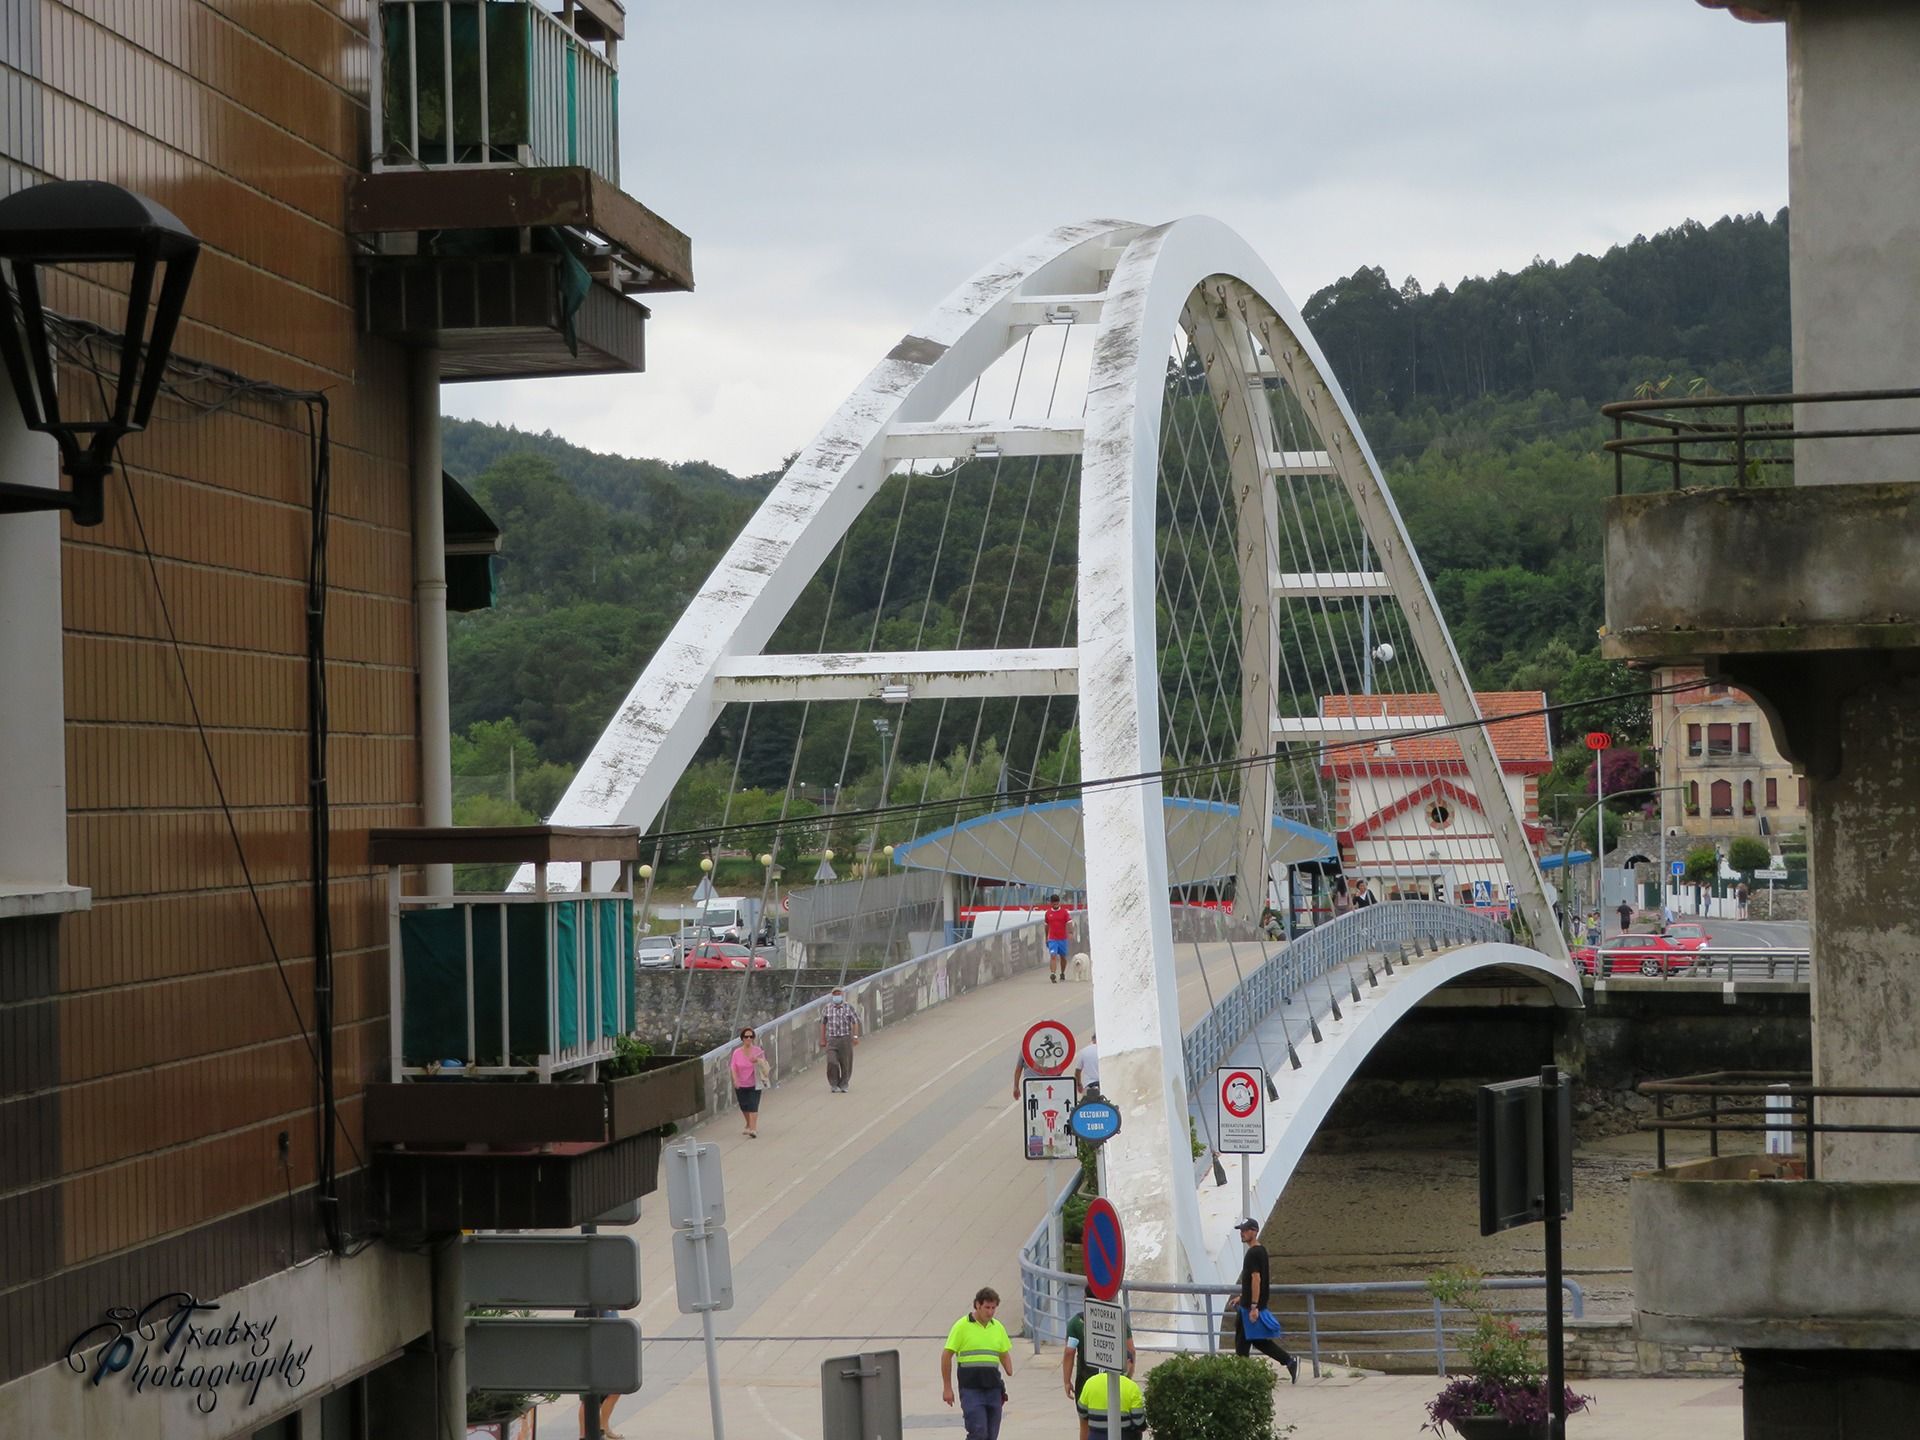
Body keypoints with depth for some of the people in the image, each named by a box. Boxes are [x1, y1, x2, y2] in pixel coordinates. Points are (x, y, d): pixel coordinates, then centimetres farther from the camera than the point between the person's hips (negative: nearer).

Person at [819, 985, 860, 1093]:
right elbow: (823, 1024, 11)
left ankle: (843, 1085, 19)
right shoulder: (827, 1008, 4)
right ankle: (834, 1085, 1)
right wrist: (822, 1040, 9)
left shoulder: (849, 1007, -1)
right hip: (832, 1039, 1)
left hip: (845, 1039, 0)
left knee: (846, 1064, 2)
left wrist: (855, 1036, -12)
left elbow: (855, 1022, -2)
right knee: (832, 1062, -14)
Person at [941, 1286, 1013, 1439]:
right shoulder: (962, 1326, -5)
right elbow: (946, 1356, -3)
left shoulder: (998, 1327, 11)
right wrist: (947, 1387, -5)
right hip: (971, 1389, -5)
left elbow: (1005, 1355, 21)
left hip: (993, 1388, 5)